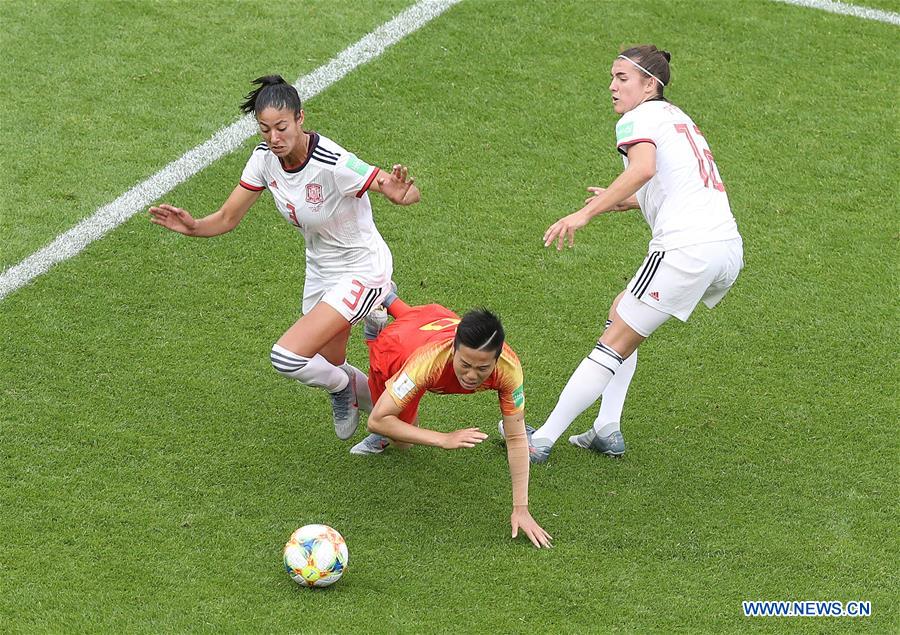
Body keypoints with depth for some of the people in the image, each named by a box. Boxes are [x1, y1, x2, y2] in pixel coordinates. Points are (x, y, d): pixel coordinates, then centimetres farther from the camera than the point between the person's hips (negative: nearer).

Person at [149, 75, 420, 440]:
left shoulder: (333, 164, -32)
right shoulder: (265, 157, -11)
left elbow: (410, 194, -30)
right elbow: (227, 218, -6)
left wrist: (399, 193, -54)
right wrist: (193, 227, -26)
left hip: (362, 271, -7)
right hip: (320, 271, 7)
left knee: (286, 357, -20)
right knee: (327, 367, 20)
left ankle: (342, 387, 12)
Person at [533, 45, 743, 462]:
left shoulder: (638, 119, -2)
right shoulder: (678, 117, 25)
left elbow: (644, 167, -24)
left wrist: (584, 214, -28)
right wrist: (621, 201, 38)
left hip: (685, 248, -9)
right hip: (728, 247, 9)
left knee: (615, 344, -3)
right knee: (620, 316, 24)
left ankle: (542, 440, 1)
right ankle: (607, 430, 16)